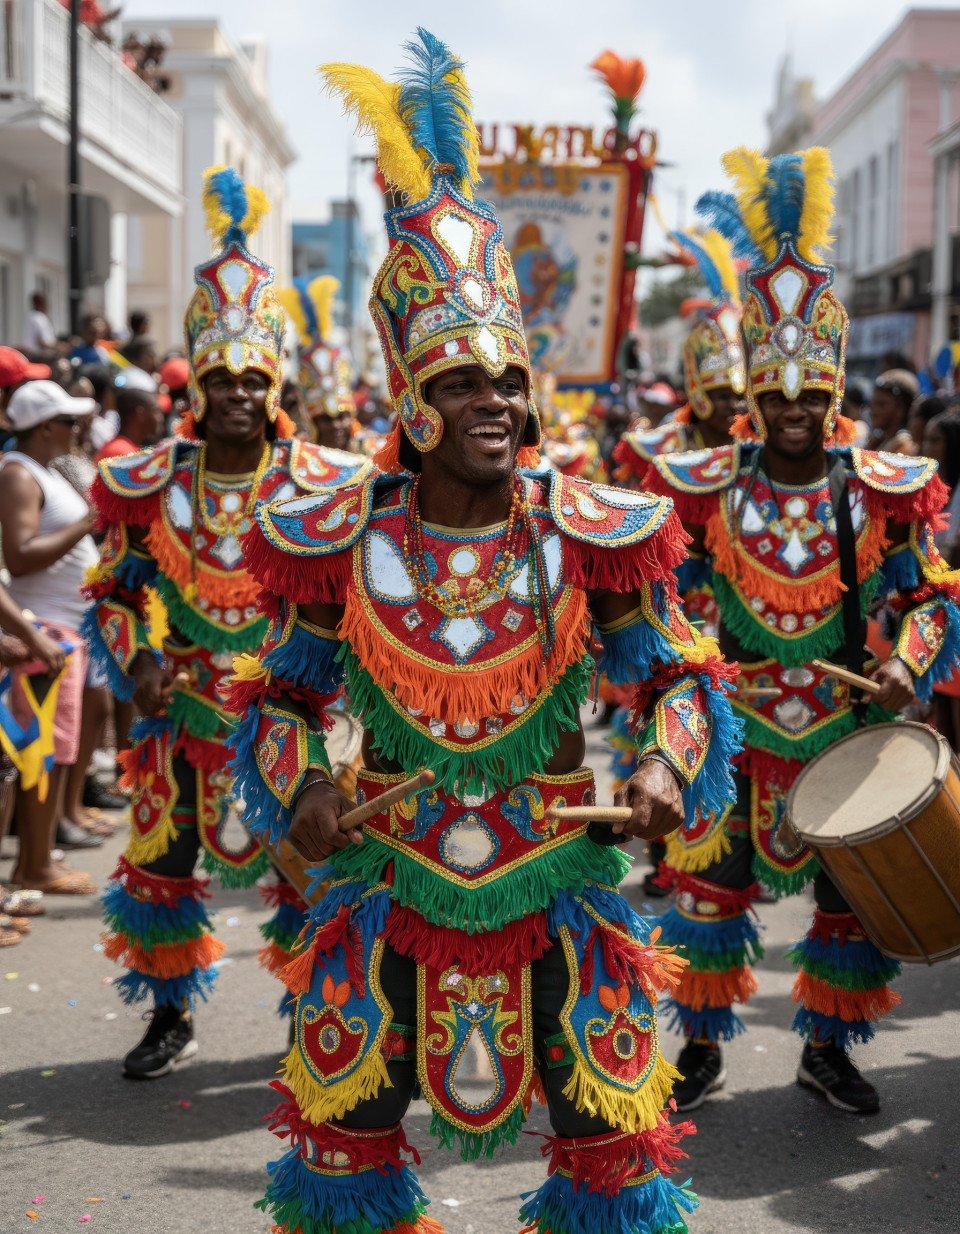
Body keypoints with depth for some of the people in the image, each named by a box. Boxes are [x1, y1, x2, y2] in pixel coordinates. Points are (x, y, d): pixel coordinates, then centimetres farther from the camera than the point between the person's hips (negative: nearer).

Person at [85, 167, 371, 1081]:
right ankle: (170, 1017, 28)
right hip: (179, 708, 2)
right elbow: (114, 588, 7)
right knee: (160, 862, 9)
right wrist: (136, 661, -9)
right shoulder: (150, 484, -2)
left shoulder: (319, 487, -6)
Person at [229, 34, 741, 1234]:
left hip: (556, 875, 0)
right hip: (390, 876, 1)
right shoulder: (341, 541, -8)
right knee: (341, 1133, 14)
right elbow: (275, 691, 4)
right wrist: (298, 783, -14)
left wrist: (666, 763, -17)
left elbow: (682, 673, 2)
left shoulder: (589, 534, -8)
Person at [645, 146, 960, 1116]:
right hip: (736, 727, 0)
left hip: (848, 733, 1)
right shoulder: (706, 489, -4)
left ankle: (827, 1047, 28)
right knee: (707, 883, 4)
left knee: (850, 893, 9)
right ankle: (702, 1047, 22)